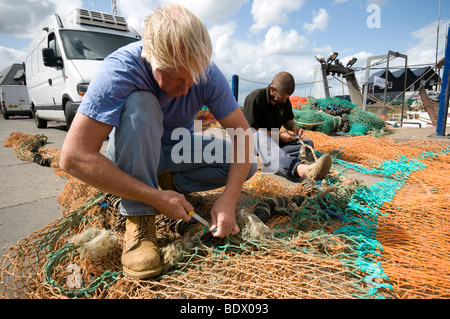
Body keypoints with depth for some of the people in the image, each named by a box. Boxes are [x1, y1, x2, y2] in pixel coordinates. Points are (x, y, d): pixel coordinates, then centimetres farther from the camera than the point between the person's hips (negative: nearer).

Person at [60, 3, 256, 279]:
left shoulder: (207, 73, -21)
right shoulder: (121, 68, -30)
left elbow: (243, 133, -18)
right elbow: (74, 156, -35)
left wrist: (229, 198, -30)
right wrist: (154, 197, -35)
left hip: (178, 148, 3)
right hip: (130, 153, -2)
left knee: (247, 165, -15)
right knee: (139, 103, -34)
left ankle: (169, 181, 0)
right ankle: (139, 217, -25)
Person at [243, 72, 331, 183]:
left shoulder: (285, 101, 9)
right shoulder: (255, 98, -13)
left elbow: (288, 120, 25)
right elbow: (251, 129, -17)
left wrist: (294, 127, -1)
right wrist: (278, 135, -18)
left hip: (275, 141, 7)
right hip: (252, 140, -7)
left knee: (307, 143, -14)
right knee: (260, 137, -44)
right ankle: (300, 169, -72)